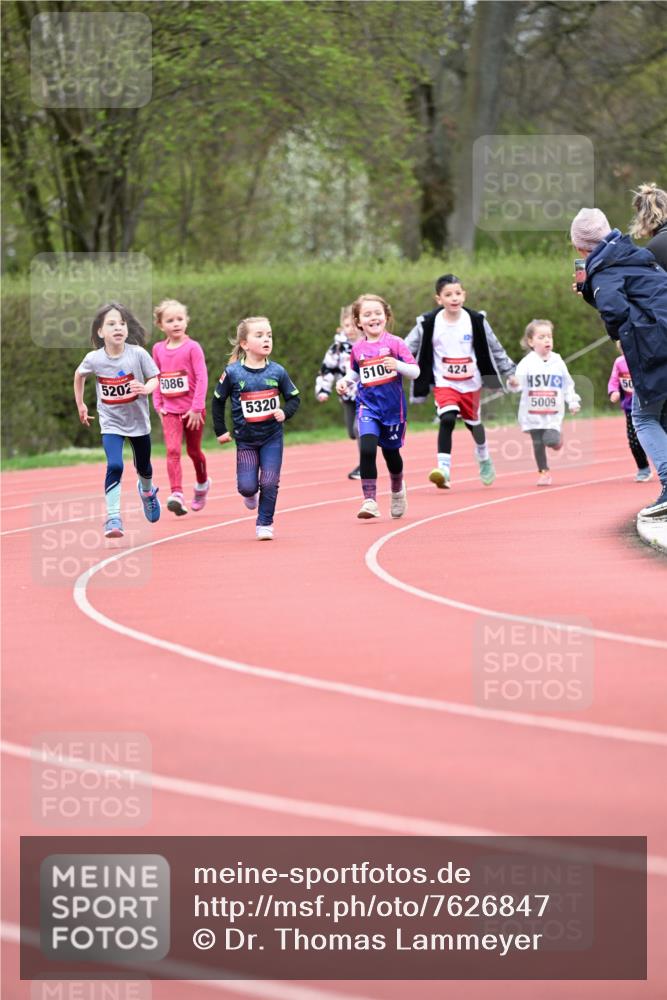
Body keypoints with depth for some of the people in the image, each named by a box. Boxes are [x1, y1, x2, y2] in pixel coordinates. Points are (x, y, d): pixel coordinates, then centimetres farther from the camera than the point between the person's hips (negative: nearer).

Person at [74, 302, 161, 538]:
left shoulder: (138, 354, -18)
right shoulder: (94, 359, -14)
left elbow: (156, 379, -9)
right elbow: (79, 375, 7)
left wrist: (146, 388, -31)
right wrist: (80, 405, 11)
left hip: (138, 420, 1)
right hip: (111, 423, -1)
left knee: (143, 466, 21)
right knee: (114, 466, -21)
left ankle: (147, 491, 56)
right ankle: (113, 518, -18)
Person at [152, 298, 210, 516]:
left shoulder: (192, 347, -11)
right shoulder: (158, 349, 2)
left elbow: (202, 377, -14)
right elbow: (155, 379, 11)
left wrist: (197, 408, -18)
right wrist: (158, 404, 2)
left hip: (192, 410, -2)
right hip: (170, 410, 2)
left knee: (194, 451, 14)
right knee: (172, 450, -15)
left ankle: (202, 483, 42)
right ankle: (176, 495, -24)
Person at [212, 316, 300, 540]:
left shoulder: (277, 372, -6)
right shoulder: (232, 373, -10)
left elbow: (294, 398, 4)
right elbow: (218, 401, 3)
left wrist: (285, 412, -15)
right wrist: (221, 431, 3)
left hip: (272, 437, 1)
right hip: (245, 439, -1)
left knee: (269, 483, -5)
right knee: (247, 486, -2)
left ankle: (265, 523, 10)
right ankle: (251, 493, 34)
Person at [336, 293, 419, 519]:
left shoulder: (394, 343, -7)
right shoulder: (357, 349, 4)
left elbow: (415, 371, -9)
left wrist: (397, 365, -27)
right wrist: (345, 381, 3)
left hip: (393, 406, -1)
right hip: (368, 405, 1)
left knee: (391, 452, 14)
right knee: (367, 449, -20)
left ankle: (397, 491, 44)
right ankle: (369, 501, -17)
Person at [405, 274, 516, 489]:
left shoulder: (476, 321, -6)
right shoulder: (429, 323, -12)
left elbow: (494, 349, 4)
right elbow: (407, 349, -5)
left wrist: (510, 371, 6)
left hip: (471, 383, 2)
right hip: (444, 383, -2)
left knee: (473, 422, 19)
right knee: (447, 419, -24)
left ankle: (484, 458, 49)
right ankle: (444, 469, -26)